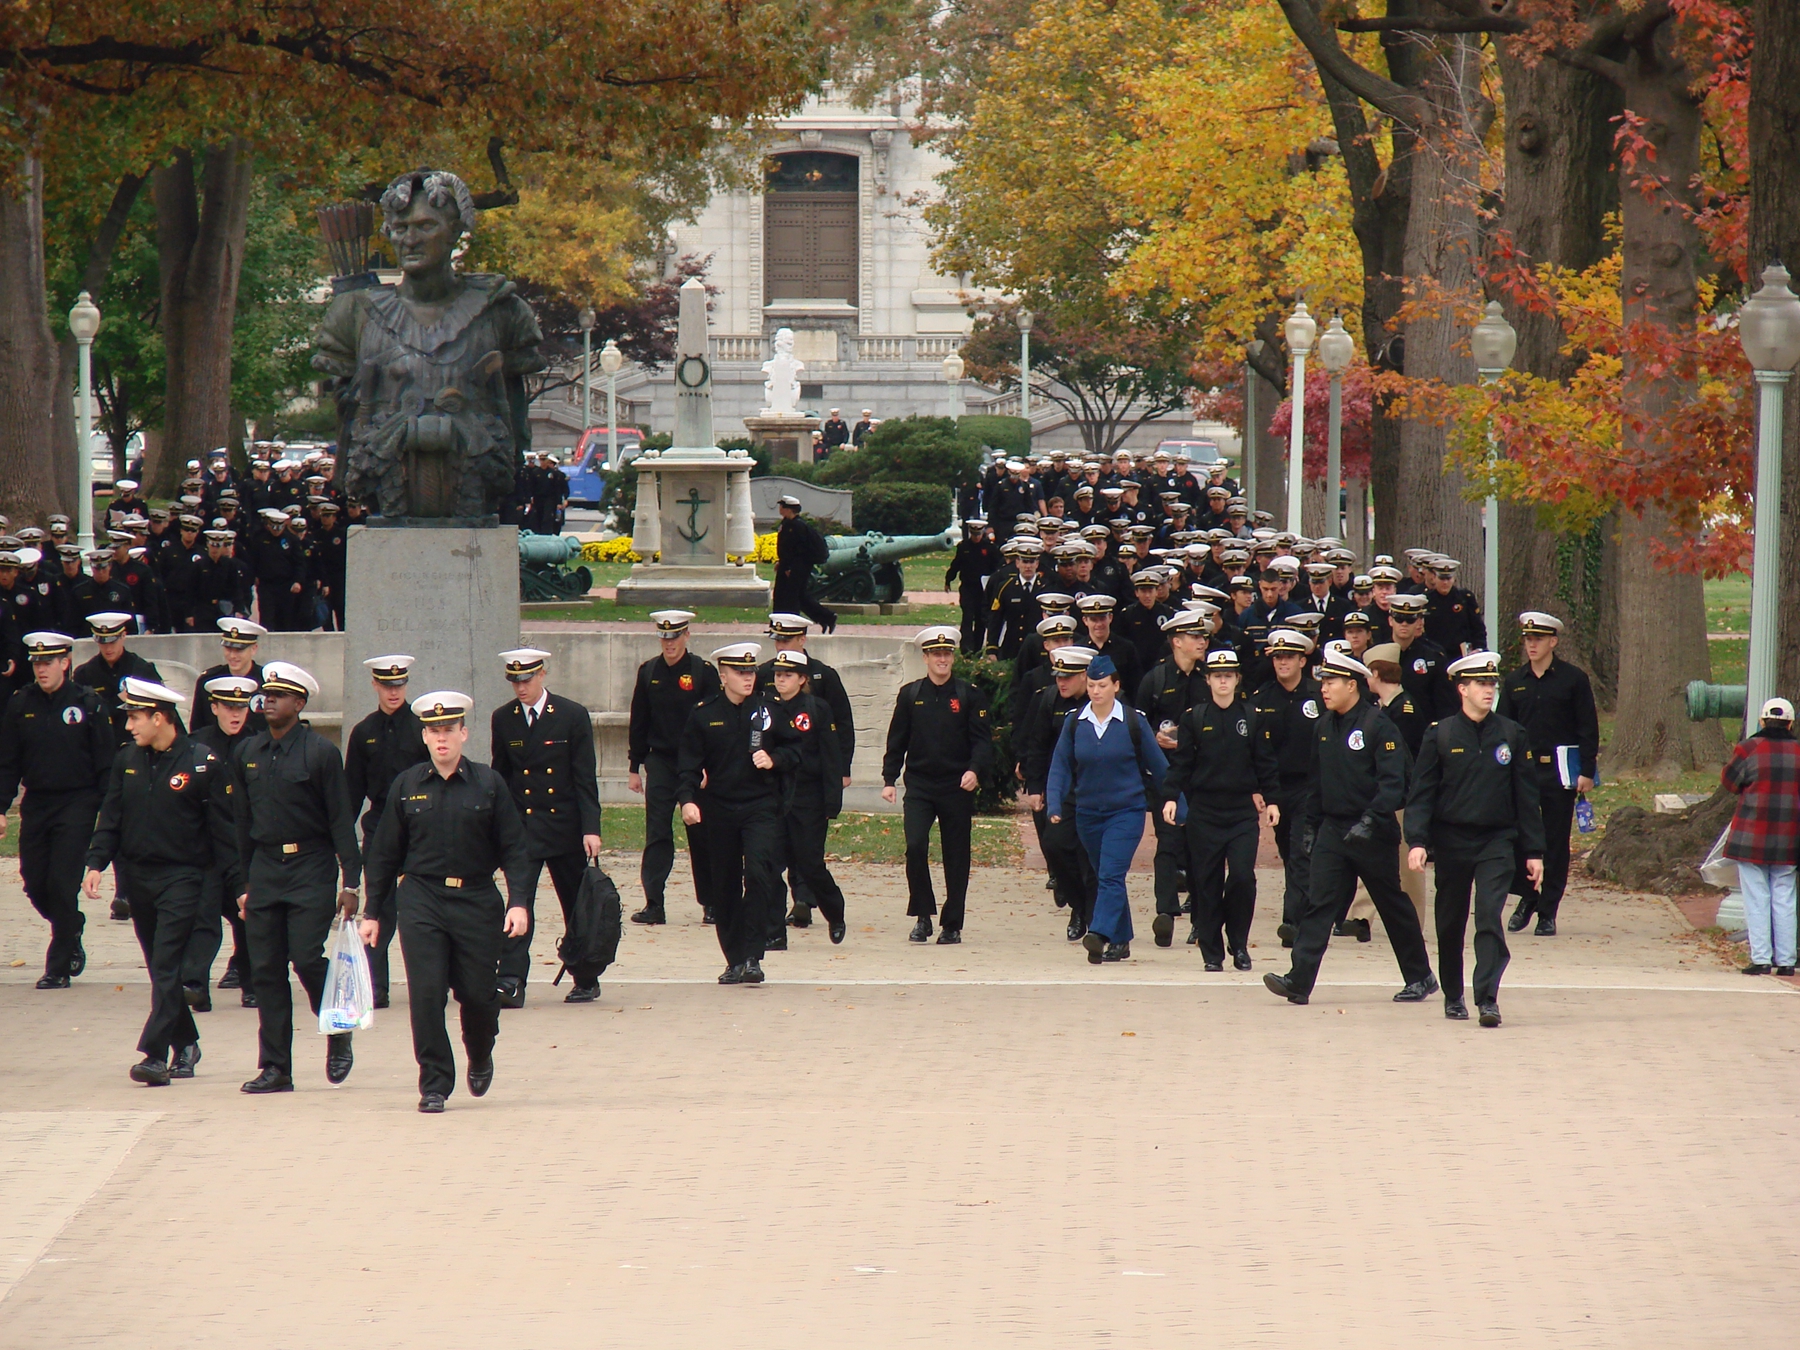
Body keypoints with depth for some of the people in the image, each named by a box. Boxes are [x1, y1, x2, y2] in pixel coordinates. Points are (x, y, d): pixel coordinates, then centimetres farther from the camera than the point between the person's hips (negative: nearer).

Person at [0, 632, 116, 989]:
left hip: (77, 804, -4)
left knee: (62, 885, -7)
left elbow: (106, 762, -2)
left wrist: (107, 809, -6)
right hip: (35, 805, 4)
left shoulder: (87, 703, -4)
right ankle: (72, 934, 33)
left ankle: (58, 968, 1)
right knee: (35, 883, 4)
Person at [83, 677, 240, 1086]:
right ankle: (186, 1044, 25)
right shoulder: (126, 761, 7)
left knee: (167, 968, -12)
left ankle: (155, 1054, -16)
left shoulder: (202, 763, -7)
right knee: (160, 969, 12)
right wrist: (96, 864, -1)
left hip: (183, 879, -6)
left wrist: (238, 882, -7)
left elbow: (223, 829, -6)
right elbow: (110, 818, 11)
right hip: (137, 878, 6)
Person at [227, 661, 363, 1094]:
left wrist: (350, 883, -10)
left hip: (311, 868, -5)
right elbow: (244, 821, 16)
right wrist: (246, 883, 15)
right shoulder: (246, 753, 9)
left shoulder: (321, 753, -6)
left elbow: (341, 820, -5)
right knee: (265, 969, 1)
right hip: (265, 870, 5)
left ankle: (339, 1035, 13)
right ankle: (274, 1068, 6)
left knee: (306, 957, -14)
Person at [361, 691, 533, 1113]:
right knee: (426, 995, -9)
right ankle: (434, 1085, 1)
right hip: (421, 901, 0)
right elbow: (385, 853, 10)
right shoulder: (406, 785, 5)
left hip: (477, 903, 0)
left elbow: (513, 849, 1)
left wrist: (519, 903, -10)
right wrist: (372, 912, 9)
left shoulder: (488, 784, 2)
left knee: (478, 994, 2)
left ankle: (480, 1057, 34)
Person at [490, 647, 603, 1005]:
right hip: (522, 828, 1)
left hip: (565, 827, -1)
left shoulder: (573, 716, -4)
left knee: (577, 906, 9)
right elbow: (500, 776, 10)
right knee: (518, 902, -12)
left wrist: (591, 828, -11)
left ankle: (586, 980, 24)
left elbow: (585, 778, -5)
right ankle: (510, 984, -17)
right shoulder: (502, 719, 4)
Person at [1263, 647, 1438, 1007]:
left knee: (1393, 905, 7)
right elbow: (1315, 780, 17)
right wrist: (1309, 825, 15)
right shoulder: (1325, 727, 8)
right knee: (1318, 902, -6)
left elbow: (1394, 782, -17)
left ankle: (1420, 978, 22)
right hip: (1332, 829, 5)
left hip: (1373, 833, -5)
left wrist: (1371, 820, -26)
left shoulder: (1378, 726, -13)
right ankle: (1299, 980, -13)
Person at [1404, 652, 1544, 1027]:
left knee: (1490, 917, -15)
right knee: (1451, 924, 10)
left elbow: (1526, 795, 7)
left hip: (1496, 842, 0)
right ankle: (1453, 997, 26)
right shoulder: (1441, 734, -1)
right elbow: (1421, 792, -2)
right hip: (1451, 841, 0)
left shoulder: (1511, 734, 3)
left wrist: (1533, 851, 5)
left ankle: (1488, 999, -18)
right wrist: (1417, 841, -15)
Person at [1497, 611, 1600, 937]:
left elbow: (1588, 728, 0)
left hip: (1560, 771, -2)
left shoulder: (1573, 678, 0)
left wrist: (1586, 773, -5)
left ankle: (1548, 911, 8)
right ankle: (1527, 895, 13)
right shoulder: (1514, 682, 9)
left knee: (1556, 841, 2)